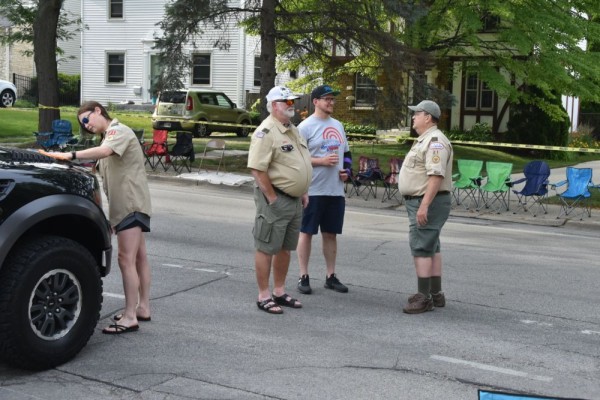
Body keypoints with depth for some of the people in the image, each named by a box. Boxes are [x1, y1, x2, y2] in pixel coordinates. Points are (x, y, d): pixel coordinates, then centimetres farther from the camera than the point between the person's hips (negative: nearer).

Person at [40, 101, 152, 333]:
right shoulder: (109, 137, 22)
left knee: (126, 259, -14)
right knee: (138, 257, 14)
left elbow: (104, 151, -31)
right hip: (125, 205, 10)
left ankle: (130, 317, -14)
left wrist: (71, 155, -37)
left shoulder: (118, 130, -9)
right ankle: (142, 308, 22)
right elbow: (109, 173, 14)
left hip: (131, 203, -10)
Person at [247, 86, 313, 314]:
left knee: (285, 248, 15)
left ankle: (280, 292, 26)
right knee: (266, 248, 0)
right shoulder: (266, 132, -15)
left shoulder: (292, 130, 15)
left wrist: (303, 193, 16)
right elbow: (257, 169, -21)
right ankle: (264, 296, 7)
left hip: (294, 200, 9)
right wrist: (272, 199, -19)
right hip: (275, 199, -9)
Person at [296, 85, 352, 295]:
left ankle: (331, 276, 22)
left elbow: (346, 152, 24)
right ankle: (303, 276, 11)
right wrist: (321, 161, -17)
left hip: (336, 190, 6)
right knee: (306, 232, 2)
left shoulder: (338, 125, 15)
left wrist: (346, 170, 6)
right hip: (313, 190, -6)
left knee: (331, 233, 12)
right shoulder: (306, 126, -7)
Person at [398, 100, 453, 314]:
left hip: (427, 202, -11)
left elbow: (436, 176, -27)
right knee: (431, 248, 14)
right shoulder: (425, 140, 18)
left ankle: (424, 297, -8)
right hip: (421, 202, 11)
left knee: (421, 248, -11)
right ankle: (435, 294, 22)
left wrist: (424, 205, -30)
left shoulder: (435, 141, -17)